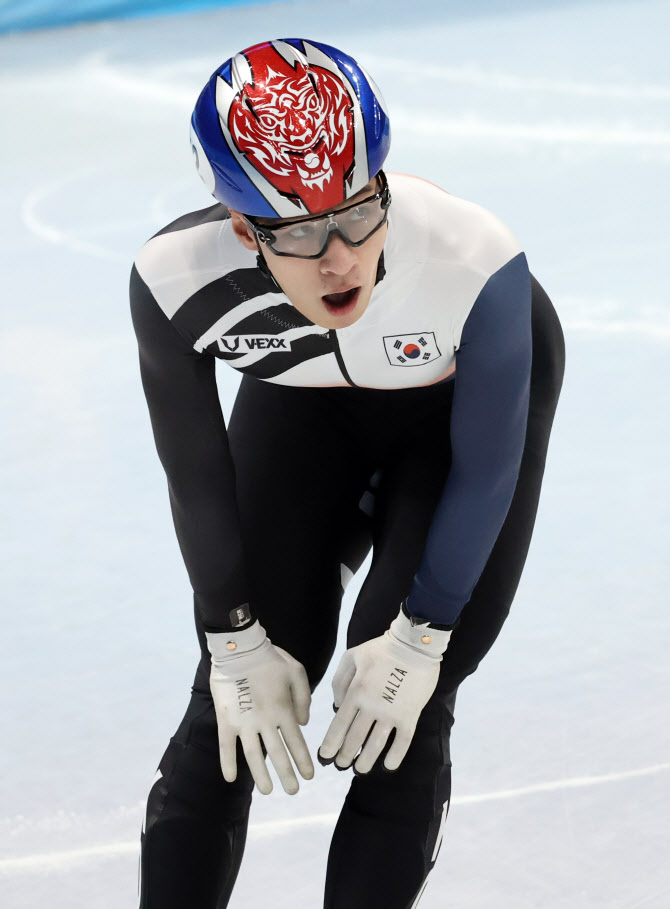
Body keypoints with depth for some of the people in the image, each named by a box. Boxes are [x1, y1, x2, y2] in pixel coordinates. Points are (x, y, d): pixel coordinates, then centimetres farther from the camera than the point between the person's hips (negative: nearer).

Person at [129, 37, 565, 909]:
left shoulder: (475, 263, -40)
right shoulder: (174, 280, -34)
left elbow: (486, 470, -23)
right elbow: (197, 476, -15)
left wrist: (419, 634, -14)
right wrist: (237, 640, -8)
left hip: (467, 399, -2)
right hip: (303, 403, 2)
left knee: (401, 721, -6)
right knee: (235, 704, -4)